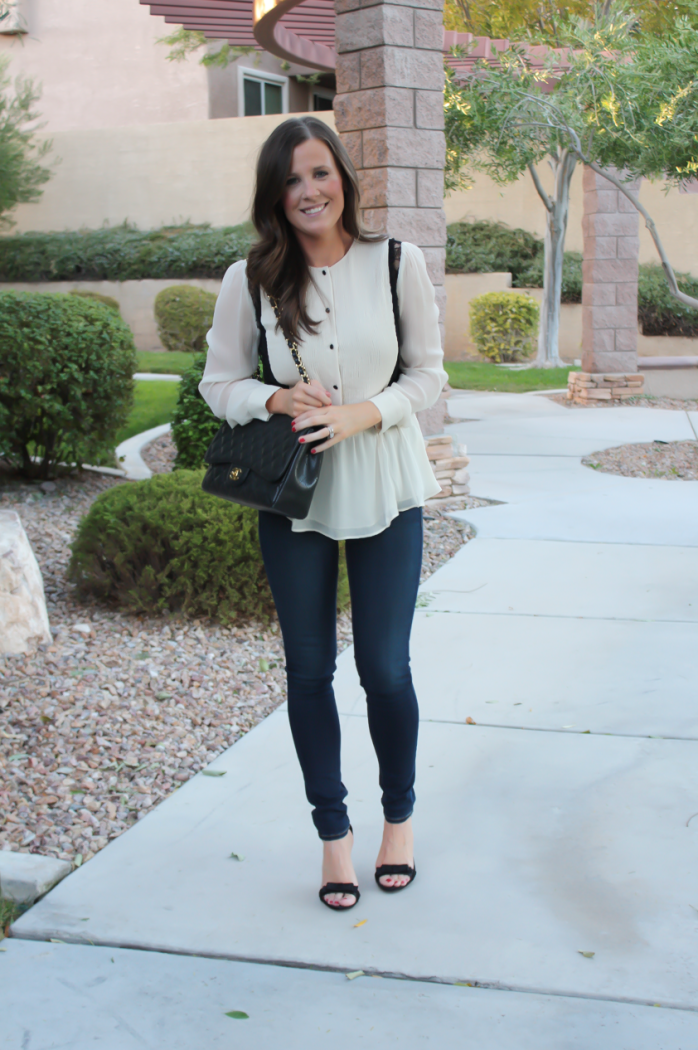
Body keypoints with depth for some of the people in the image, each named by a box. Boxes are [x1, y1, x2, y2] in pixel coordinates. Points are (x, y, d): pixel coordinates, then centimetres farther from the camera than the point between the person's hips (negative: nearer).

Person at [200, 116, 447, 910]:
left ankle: (399, 818, 28)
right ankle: (333, 832, 26)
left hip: (383, 490, -1)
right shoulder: (249, 280, -4)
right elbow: (219, 383, 4)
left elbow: (428, 373, 1)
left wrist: (361, 413, -16)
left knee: (385, 667, 2)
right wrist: (279, 400, -16)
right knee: (309, 669, 8)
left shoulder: (398, 264, -5)